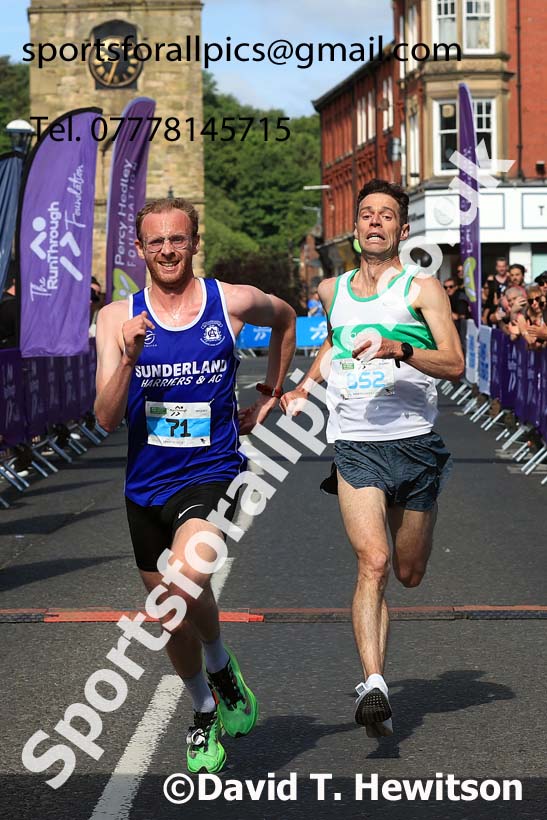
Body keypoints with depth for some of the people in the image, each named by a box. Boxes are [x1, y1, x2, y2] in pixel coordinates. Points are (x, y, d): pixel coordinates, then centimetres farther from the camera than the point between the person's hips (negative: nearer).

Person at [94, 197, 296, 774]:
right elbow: (106, 419, -7)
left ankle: (221, 665, 1)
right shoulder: (118, 318, -2)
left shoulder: (233, 302, -3)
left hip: (211, 475, -3)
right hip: (146, 484, 3)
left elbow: (285, 320, 21)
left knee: (186, 579, -30)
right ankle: (205, 711, 41)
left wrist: (271, 394, 17)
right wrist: (128, 357, -22)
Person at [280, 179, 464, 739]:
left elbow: (455, 364, -10)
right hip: (355, 445, 1)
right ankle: (374, 685, -23)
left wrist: (398, 349, -25)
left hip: (414, 445, -1)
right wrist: (305, 386, 18)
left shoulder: (422, 288, -1)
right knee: (373, 563, -18)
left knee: (409, 574, 11)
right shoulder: (332, 291, 12)